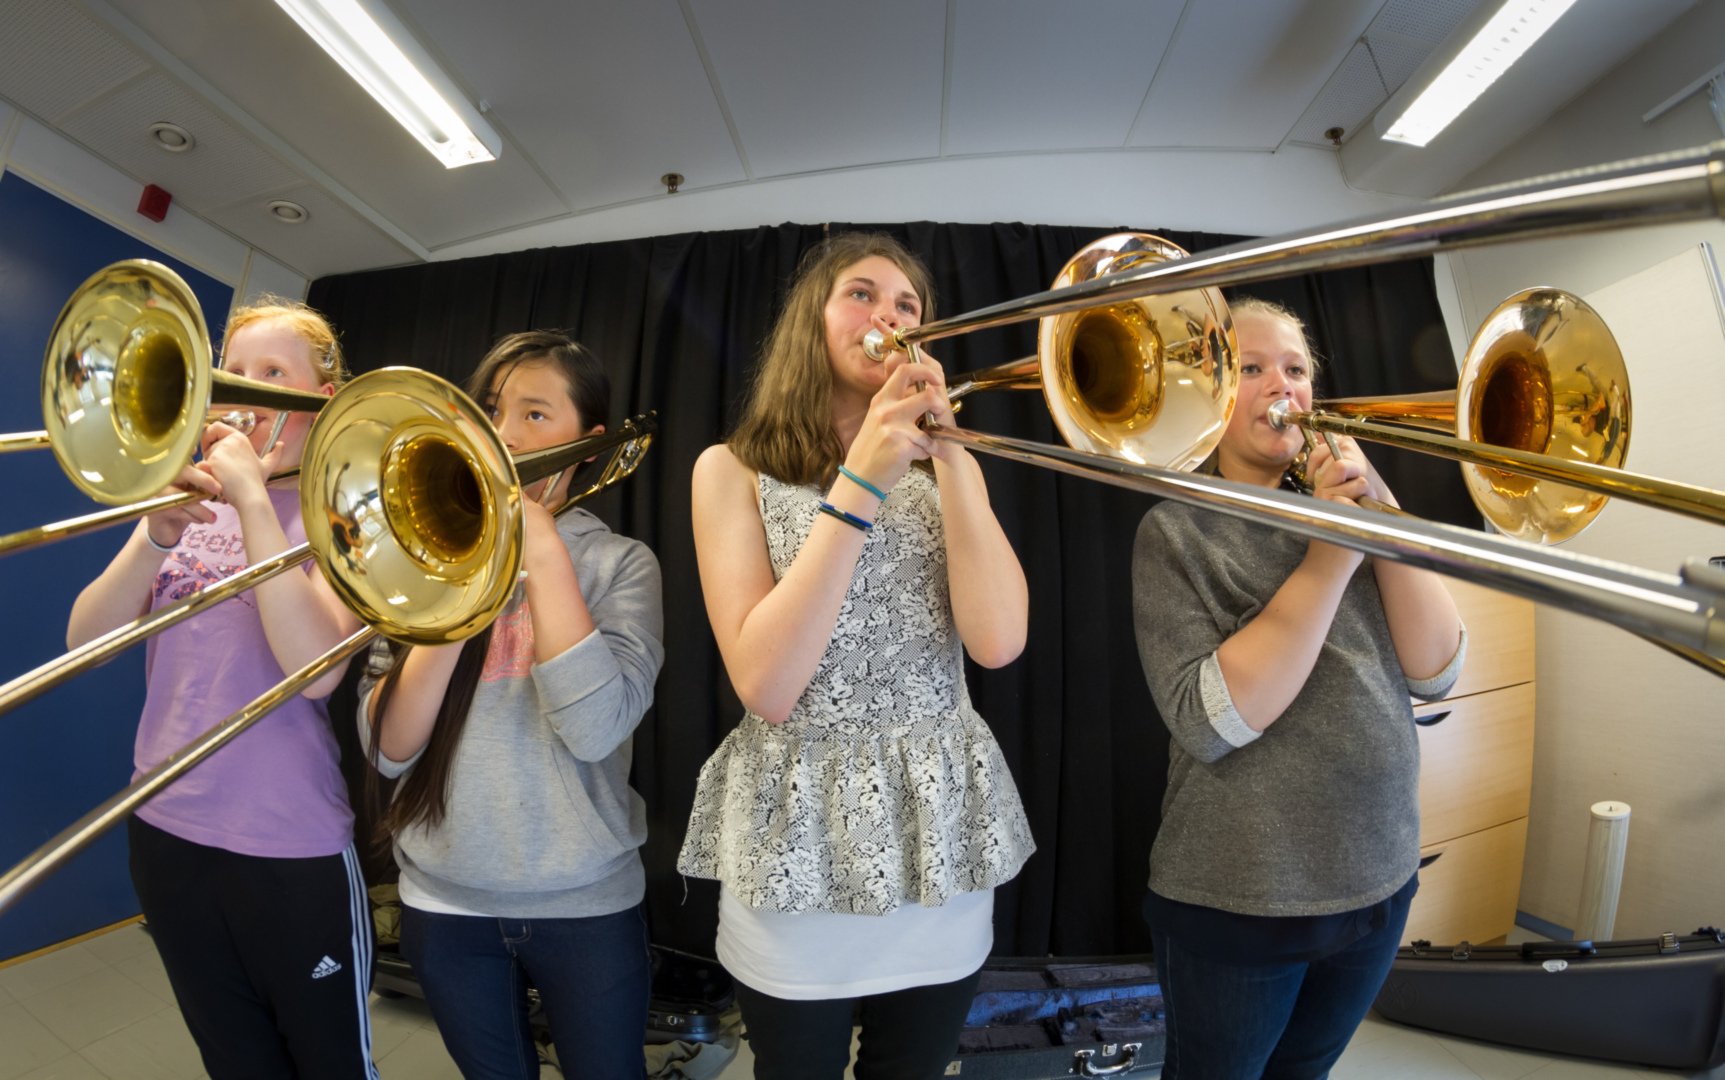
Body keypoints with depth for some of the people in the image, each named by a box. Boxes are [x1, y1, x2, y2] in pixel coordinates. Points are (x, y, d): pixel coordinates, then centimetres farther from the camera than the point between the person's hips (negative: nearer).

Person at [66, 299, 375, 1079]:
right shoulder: (190, 496, 5)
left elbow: (316, 667, -25)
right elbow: (84, 640, -3)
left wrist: (253, 497, -24)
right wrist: (156, 538, -20)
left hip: (291, 844, -5)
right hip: (165, 829, 5)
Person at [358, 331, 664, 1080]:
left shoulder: (620, 563, -7)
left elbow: (594, 729, -24)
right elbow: (386, 748, -8)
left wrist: (543, 550, -22)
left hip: (584, 901, -2)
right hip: (446, 901, 3)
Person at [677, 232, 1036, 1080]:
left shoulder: (944, 466, 4)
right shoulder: (733, 469, -5)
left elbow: (998, 642, -13)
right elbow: (766, 687, -18)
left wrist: (946, 448, -16)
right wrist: (860, 485, -22)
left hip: (940, 833, 3)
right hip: (797, 838, -2)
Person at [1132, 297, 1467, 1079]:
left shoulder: (1348, 501, 2)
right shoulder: (1177, 531, -12)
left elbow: (1434, 673, -6)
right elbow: (1210, 723, -23)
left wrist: (1385, 518, -18)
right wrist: (1328, 559, -27)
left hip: (1378, 880, 5)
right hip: (1238, 896, -4)